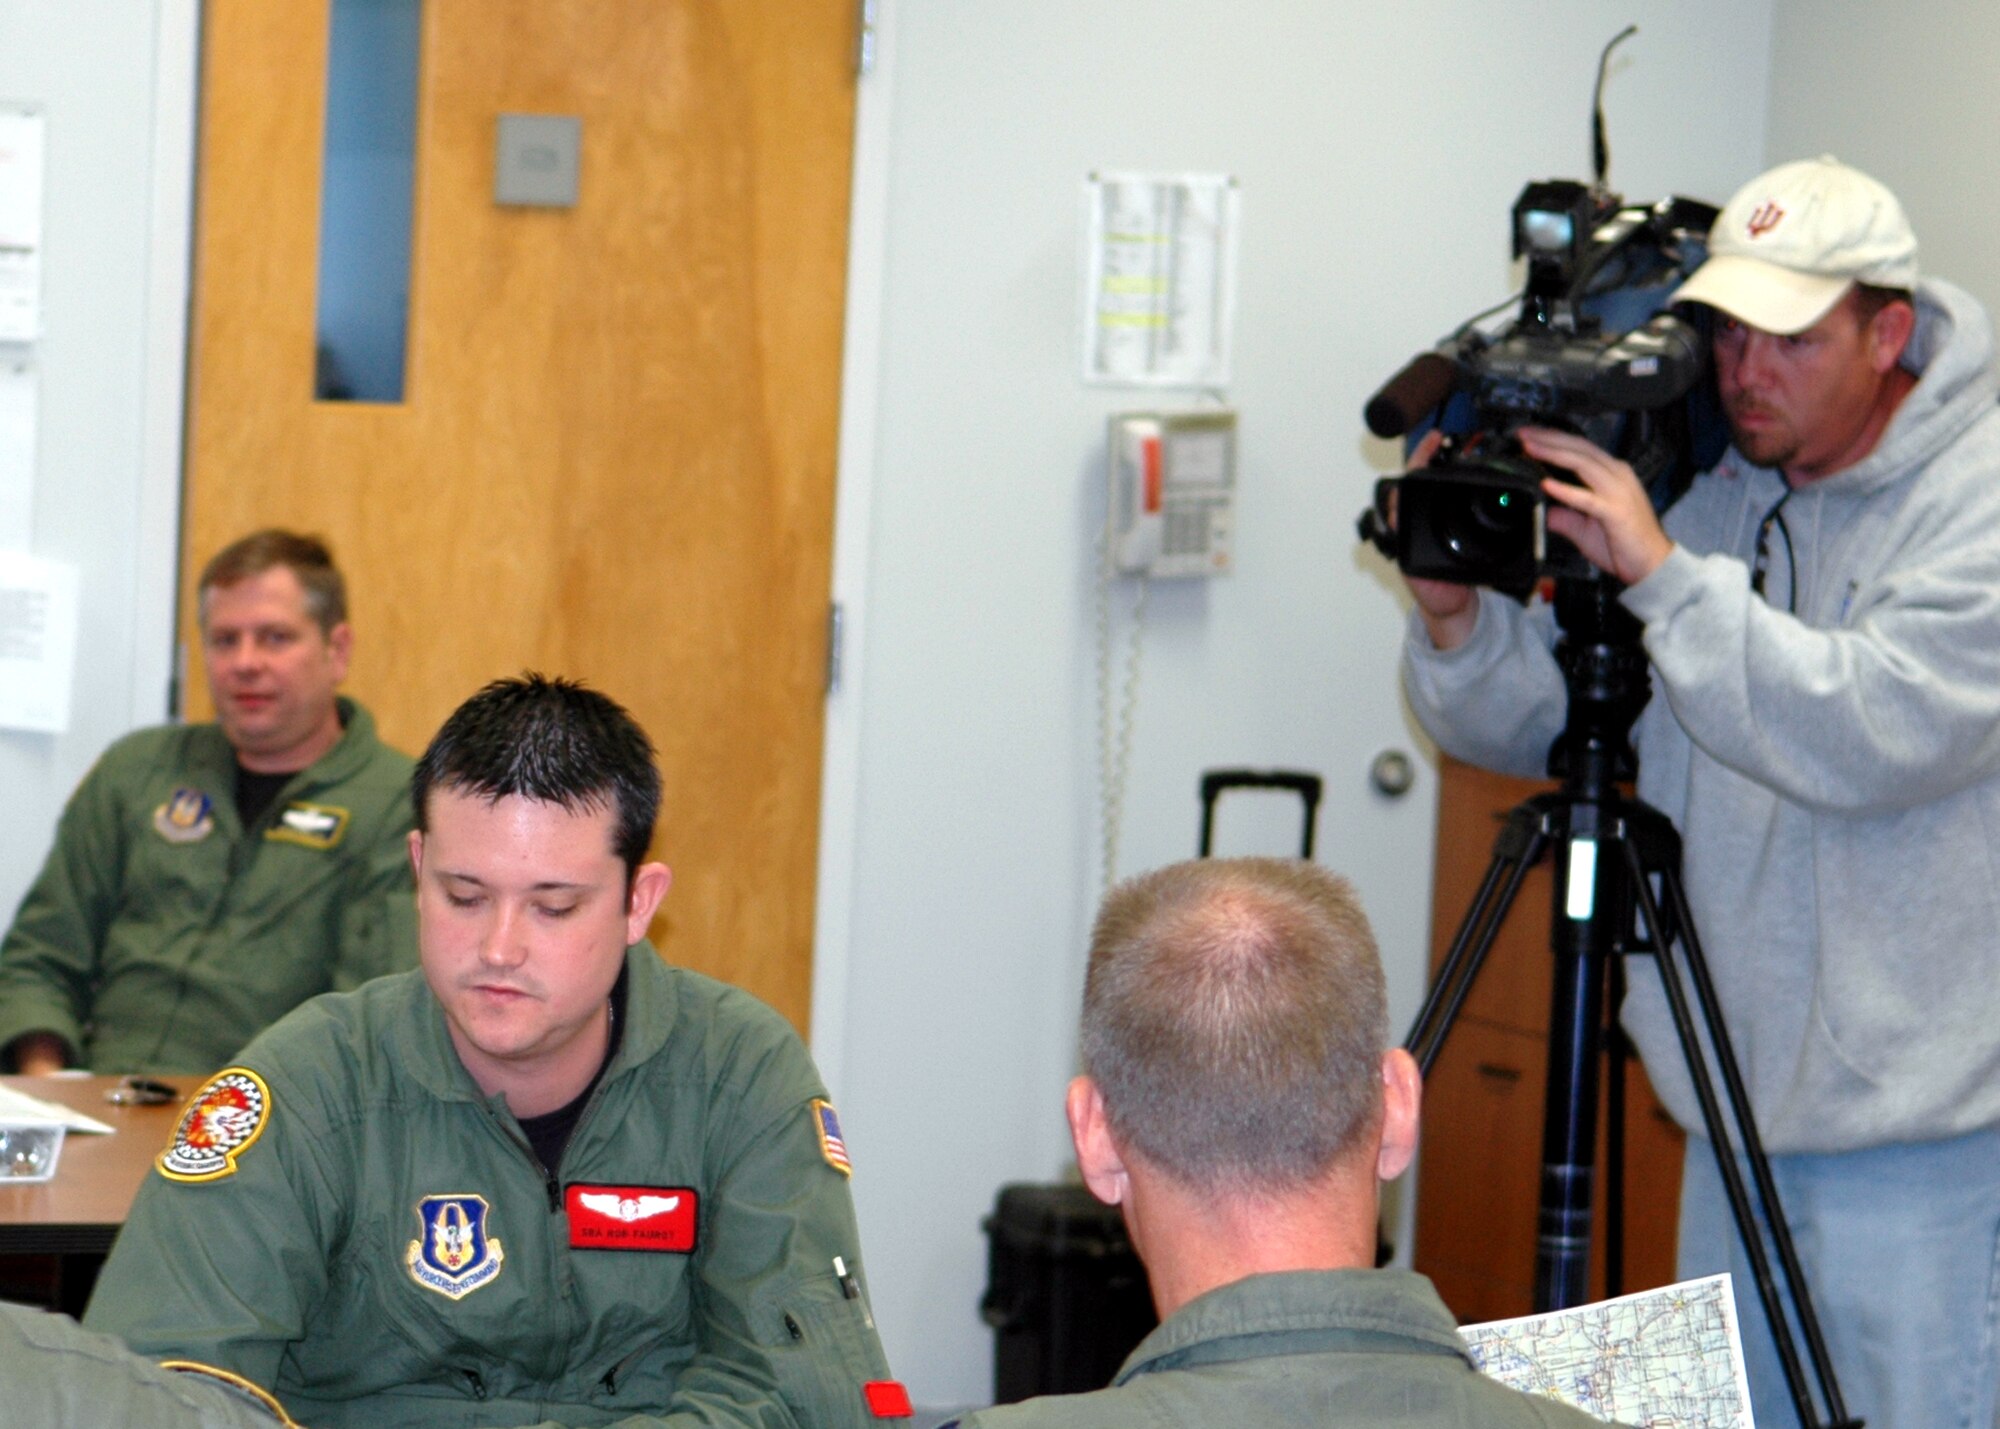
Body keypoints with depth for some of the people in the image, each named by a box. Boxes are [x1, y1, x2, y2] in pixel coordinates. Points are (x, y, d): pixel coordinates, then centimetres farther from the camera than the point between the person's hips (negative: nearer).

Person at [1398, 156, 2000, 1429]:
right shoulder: (1695, 488, 5)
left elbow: (1880, 731, -26)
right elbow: (1517, 726, 6)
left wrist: (1661, 572, -27)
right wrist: (1453, 612, -16)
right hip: (1737, 1108, 6)